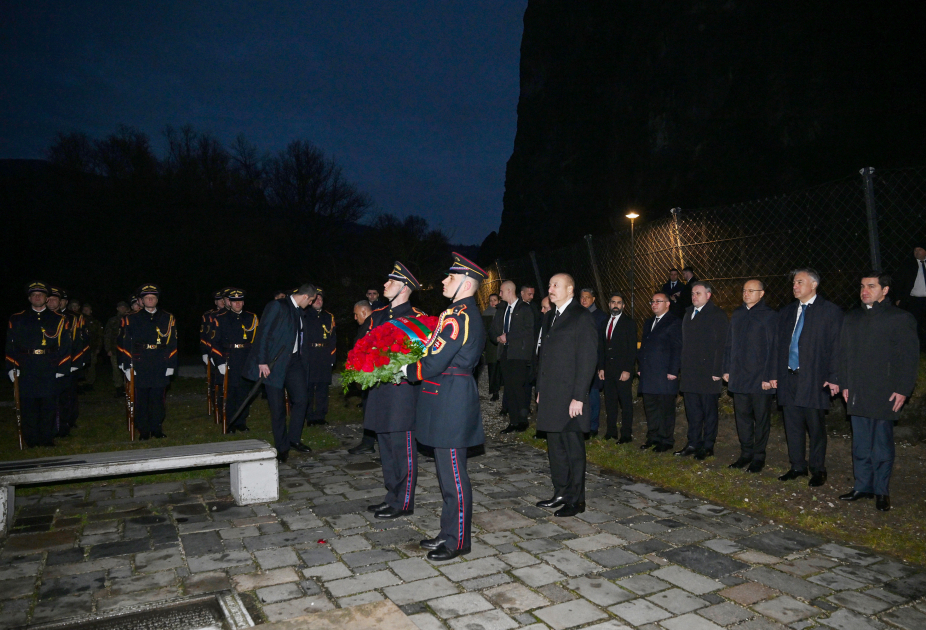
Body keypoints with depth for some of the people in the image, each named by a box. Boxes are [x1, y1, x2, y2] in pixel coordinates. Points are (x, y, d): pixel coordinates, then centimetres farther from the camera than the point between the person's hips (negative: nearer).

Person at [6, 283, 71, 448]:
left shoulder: (58, 320, 8)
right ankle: (31, 443, 10)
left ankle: (47, 440, 14)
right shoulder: (17, 319, 12)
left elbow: (65, 347, 5)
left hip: (50, 371, 0)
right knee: (28, 406, 1)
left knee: (48, 405, 3)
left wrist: (61, 369, -3)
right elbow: (11, 346, 9)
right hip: (26, 371, 1)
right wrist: (12, 368, 0)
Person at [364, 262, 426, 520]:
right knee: (386, 447, 15)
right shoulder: (377, 316, 14)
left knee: (403, 449, -1)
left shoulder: (417, 318, -7)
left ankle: (403, 503, 10)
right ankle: (392, 496, 29)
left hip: (402, 390, -7)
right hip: (380, 390, 8)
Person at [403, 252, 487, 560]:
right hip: (447, 399, 11)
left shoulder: (459, 316, -19)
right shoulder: (464, 312, 15)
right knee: (447, 470, 18)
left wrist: (405, 371, -6)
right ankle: (449, 533, 30)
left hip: (451, 400, -11)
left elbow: (434, 364, -21)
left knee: (453, 473, 0)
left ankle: (458, 541, 12)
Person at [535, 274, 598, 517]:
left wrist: (578, 397, -17)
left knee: (573, 448, 1)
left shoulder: (582, 317, -9)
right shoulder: (550, 316, 15)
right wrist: (540, 389, 14)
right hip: (550, 395, 8)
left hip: (570, 397, -8)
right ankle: (561, 493, 27)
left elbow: (588, 359, -14)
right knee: (555, 446, 14)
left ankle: (576, 500, 12)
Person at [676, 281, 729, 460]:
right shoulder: (688, 313, 15)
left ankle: (708, 446, 14)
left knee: (709, 410, 4)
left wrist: (717, 371, -16)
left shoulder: (717, 314, -7)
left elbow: (721, 344, -12)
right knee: (692, 410, 12)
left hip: (708, 373, -7)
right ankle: (693, 444, 21)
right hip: (690, 374, 7)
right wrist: (682, 368, 10)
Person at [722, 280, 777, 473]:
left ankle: (758, 457, 18)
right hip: (739, 377, 5)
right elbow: (729, 344, 13)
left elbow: (773, 348, -9)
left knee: (761, 419, 7)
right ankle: (746, 454, 22)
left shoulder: (770, 316, -6)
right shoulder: (737, 314, 10)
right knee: (742, 417, 11)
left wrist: (770, 377, -13)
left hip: (760, 379, -5)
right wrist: (727, 369, 8)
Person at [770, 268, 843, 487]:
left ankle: (818, 470, 17)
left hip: (814, 379, -5)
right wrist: (774, 374, 10)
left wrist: (834, 378, -12)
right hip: (788, 378, 5)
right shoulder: (786, 312, 13)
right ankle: (797, 467, 23)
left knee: (816, 426, 3)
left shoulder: (830, 311, -2)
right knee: (793, 425, 11)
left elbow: (836, 346, -6)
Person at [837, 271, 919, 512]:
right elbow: (844, 353, 14)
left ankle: (881, 491, 16)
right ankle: (862, 486, 21)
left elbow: (909, 358, -5)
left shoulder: (901, 319, -3)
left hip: (885, 395, -4)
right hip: (857, 394, 5)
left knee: (882, 445, 4)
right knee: (860, 444, 11)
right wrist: (845, 384, 8)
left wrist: (903, 390, -10)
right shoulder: (853, 318, 12)